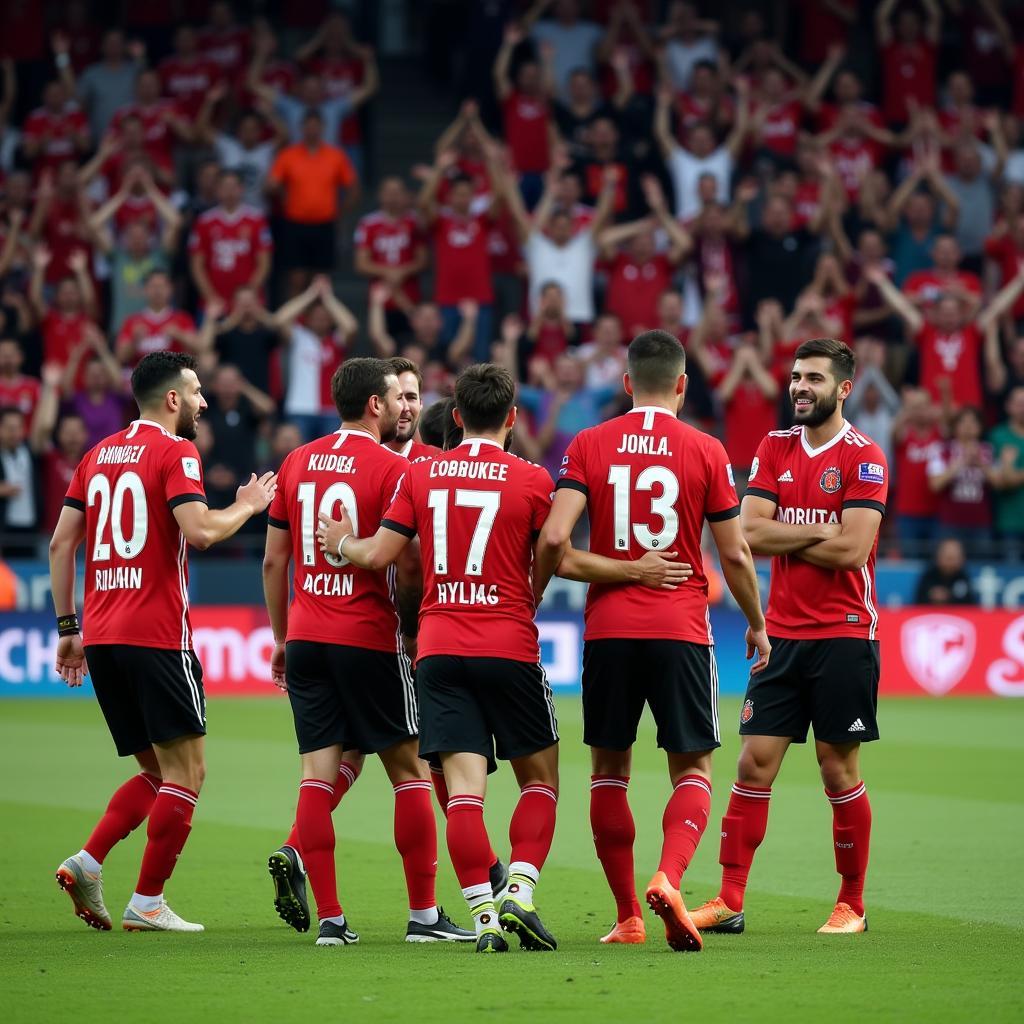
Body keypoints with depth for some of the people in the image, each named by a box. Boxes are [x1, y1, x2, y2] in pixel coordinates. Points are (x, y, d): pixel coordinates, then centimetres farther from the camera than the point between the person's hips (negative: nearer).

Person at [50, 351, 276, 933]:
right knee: (186, 774, 0)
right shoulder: (175, 452, -5)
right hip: (156, 638, -8)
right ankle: (148, 904, -3)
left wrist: (68, 628, 17)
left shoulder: (99, 454, 16)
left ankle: (87, 864, -3)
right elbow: (199, 531, -19)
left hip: (101, 638, 8)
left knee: (157, 773, 15)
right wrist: (247, 506, 0)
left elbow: (62, 543, 14)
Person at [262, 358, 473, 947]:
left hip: (305, 637, 5)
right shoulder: (393, 468, -8)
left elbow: (274, 559, 12)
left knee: (320, 775, 2)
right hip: (369, 639, -5)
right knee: (409, 771, 5)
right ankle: (424, 915, 8)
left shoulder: (298, 463, 10)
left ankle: (329, 918, -3)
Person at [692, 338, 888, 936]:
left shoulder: (864, 457, -7)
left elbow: (851, 550, -16)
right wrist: (819, 531, -10)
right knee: (756, 763, -1)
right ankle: (730, 901, 1)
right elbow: (750, 533, -1)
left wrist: (783, 539, -5)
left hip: (843, 636, -4)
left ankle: (853, 904, 13)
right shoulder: (776, 449, 9)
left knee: (839, 769, 1)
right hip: (782, 634, 4)